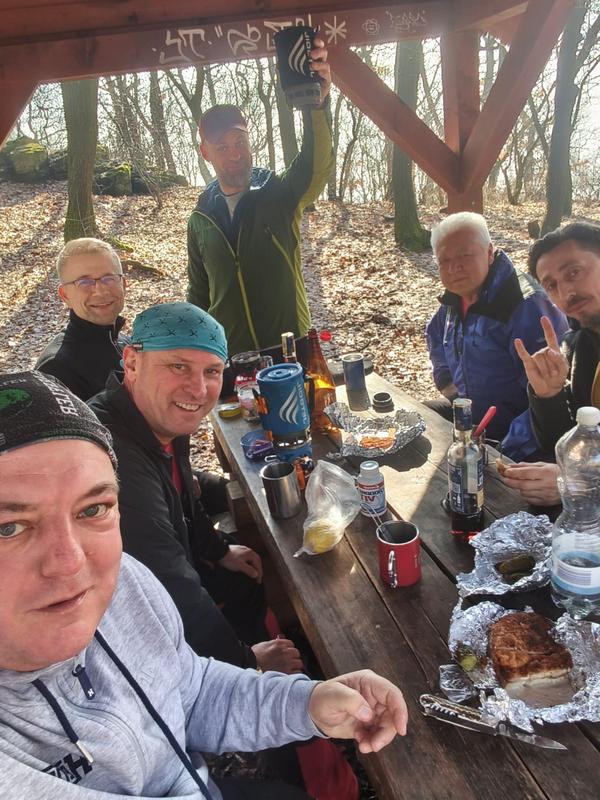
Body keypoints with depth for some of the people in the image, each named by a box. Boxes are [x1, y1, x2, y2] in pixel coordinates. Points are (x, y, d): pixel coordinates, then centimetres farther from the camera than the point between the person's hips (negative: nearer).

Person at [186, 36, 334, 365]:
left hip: (289, 350, -2)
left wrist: (317, 104, -45)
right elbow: (198, 292, 14)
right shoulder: (201, 218, 6)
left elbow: (317, 164, -26)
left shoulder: (280, 194, -3)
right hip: (226, 357, 2)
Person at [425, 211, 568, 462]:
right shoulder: (455, 300, 5)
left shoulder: (527, 304, -22)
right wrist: (447, 382, 18)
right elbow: (436, 337, 30)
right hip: (465, 408, 8)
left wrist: (509, 452, -29)